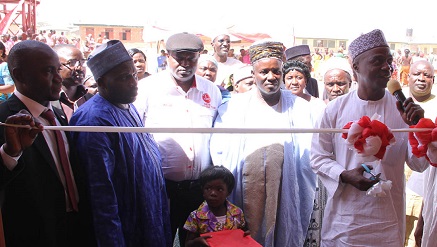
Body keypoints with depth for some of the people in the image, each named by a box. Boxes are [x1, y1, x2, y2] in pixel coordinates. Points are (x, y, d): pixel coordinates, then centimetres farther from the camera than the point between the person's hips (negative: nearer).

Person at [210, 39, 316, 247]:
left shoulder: (298, 107, 8)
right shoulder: (236, 106, 7)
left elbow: (308, 153, 7)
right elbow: (219, 151, 6)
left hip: (285, 191, 1)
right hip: (245, 189, 0)